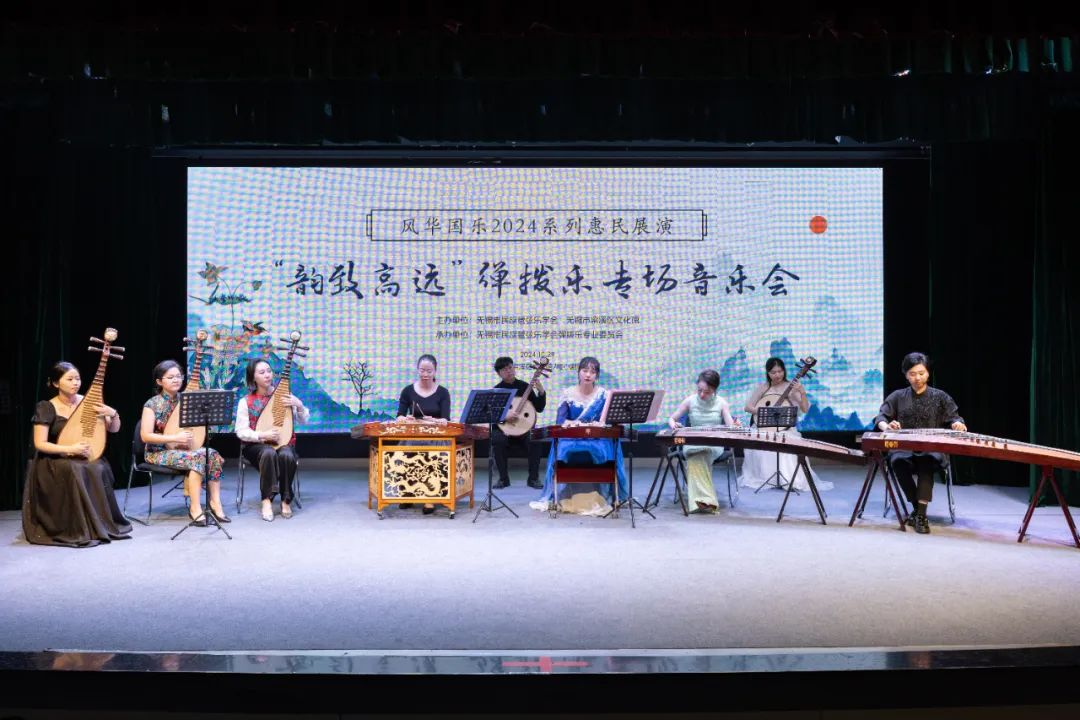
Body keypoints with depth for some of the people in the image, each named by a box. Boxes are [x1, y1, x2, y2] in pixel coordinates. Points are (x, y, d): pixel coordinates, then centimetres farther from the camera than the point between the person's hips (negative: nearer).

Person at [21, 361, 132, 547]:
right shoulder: (46, 408, -8)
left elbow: (114, 429, 6)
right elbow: (40, 444, -12)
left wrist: (113, 414, -16)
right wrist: (70, 449, -25)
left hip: (85, 457, 3)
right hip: (55, 460, -3)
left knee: (99, 469, -31)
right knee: (75, 471, -36)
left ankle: (102, 524, -17)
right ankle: (79, 530, -26)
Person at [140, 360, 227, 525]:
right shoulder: (152, 404, -10)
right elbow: (146, 436, -16)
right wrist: (176, 438, -23)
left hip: (183, 449, 5)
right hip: (159, 452, -5)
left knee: (213, 454, -23)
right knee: (197, 457, -31)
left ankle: (215, 502, -23)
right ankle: (195, 507, -26)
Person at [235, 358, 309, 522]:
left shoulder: (284, 396, 3)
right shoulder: (246, 401, -1)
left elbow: (304, 421, 3)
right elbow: (241, 432, -5)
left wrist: (299, 405, -17)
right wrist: (262, 435, -22)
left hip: (284, 443, 1)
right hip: (256, 445, -1)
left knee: (286, 455, -34)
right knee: (269, 453, -37)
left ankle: (286, 500, -18)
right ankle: (267, 500, -26)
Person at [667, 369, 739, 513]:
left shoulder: (721, 403, 1)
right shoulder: (690, 401, 3)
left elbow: (730, 427, -7)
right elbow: (671, 419, 7)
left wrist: (735, 426, -32)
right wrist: (673, 424, -18)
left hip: (715, 445, -1)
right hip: (693, 443, 1)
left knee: (700, 453, -36)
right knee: (696, 455, -35)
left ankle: (702, 498, -34)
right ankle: (705, 499, -39)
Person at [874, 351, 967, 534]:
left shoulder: (940, 397, 14)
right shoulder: (897, 397, 14)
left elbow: (954, 418, 6)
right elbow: (880, 418, 4)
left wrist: (958, 424, -20)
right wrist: (886, 426, -21)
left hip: (932, 449, -1)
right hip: (903, 448, 1)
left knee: (927, 460, -37)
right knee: (898, 462, -35)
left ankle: (921, 514, -35)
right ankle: (917, 508, -19)